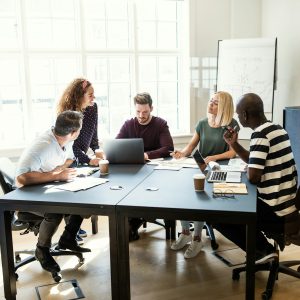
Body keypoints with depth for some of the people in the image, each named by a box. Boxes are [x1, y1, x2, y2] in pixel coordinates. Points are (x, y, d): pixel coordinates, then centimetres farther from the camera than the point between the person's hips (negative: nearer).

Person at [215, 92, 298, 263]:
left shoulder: (260, 135, -21)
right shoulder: (277, 130, 8)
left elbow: (253, 177, -22)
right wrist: (234, 145, 9)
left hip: (277, 211, -9)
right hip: (288, 203, 9)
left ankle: (262, 250, 9)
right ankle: (264, 248, 22)